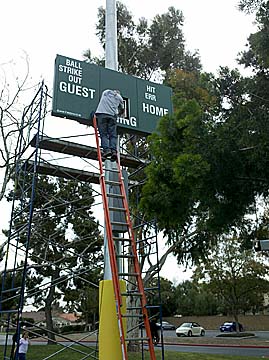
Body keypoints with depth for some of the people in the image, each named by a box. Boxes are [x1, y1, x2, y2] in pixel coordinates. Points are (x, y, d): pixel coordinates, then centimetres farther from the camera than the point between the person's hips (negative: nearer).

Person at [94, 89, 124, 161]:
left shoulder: (106, 92, 25)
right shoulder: (119, 97, 23)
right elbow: (122, 110, 31)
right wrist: (118, 113, 50)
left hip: (102, 113, 0)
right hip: (112, 115, 0)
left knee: (103, 134, -5)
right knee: (113, 135, -2)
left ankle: (106, 149, -21)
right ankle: (113, 150, -18)